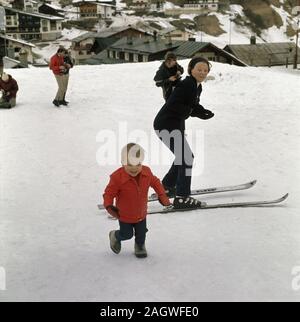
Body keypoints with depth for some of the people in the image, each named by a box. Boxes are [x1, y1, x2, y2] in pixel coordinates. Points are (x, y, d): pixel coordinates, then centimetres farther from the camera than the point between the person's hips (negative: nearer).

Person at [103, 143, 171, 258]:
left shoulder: (146, 172, -15)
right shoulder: (117, 177, -30)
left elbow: (155, 182, 5)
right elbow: (109, 193, -22)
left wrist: (162, 196, 0)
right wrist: (108, 205, -38)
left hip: (141, 213, 4)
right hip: (124, 215, -4)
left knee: (141, 234, 20)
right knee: (127, 234, 12)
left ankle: (140, 246, 52)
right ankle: (115, 236, 46)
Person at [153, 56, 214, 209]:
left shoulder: (197, 86, 12)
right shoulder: (186, 85, -19)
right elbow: (172, 106, -22)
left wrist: (201, 111, -3)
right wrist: (194, 112, -18)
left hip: (176, 125, 11)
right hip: (166, 125, -11)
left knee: (184, 157, 22)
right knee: (186, 158, -10)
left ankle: (166, 188, 35)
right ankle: (182, 198, -6)